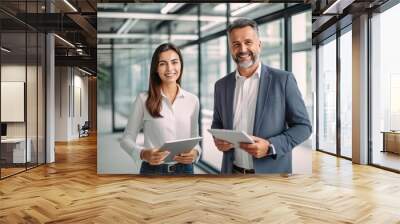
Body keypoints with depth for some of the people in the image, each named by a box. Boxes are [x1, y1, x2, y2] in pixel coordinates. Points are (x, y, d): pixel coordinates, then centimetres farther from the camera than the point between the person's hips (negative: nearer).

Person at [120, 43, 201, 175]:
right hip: (153, 170, -2)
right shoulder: (144, 99, -6)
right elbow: (126, 138, -2)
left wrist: (195, 152, -13)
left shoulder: (193, 100, 1)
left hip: (184, 169, 2)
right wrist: (143, 153, -21)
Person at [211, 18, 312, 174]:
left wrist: (270, 146, -20)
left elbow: (303, 126, -7)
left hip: (271, 171, -3)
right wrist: (218, 140, -8)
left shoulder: (283, 80, -8)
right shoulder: (221, 85, 3)